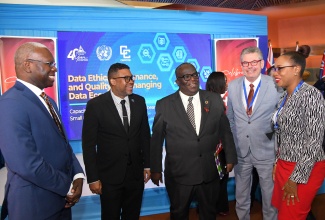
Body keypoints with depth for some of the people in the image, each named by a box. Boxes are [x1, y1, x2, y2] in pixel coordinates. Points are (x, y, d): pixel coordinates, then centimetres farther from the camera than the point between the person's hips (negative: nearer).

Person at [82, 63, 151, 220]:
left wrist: (147, 165, 8)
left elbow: (145, 136, 7)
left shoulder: (139, 102, 1)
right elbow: (89, 144, -9)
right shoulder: (95, 105, -11)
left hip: (136, 173, 4)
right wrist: (92, 178, -10)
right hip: (109, 175, -3)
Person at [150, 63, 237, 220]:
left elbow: (225, 131, 6)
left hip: (209, 171, 2)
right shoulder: (164, 105, -7)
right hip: (178, 172, -1)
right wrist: (155, 169, 0)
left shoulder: (215, 100, -1)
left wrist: (230, 158, 6)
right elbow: (156, 139, -2)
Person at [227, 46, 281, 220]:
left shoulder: (276, 85, -9)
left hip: (266, 150, -2)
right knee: (241, 196, 19)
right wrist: (232, 143, 6)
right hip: (240, 150, 3)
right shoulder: (232, 86, 0)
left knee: (270, 196, 15)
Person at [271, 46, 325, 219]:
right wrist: (278, 162, 12)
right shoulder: (284, 97, 8)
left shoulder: (310, 95, -16)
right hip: (284, 165, 7)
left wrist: (296, 178, -18)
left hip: (304, 170, -7)